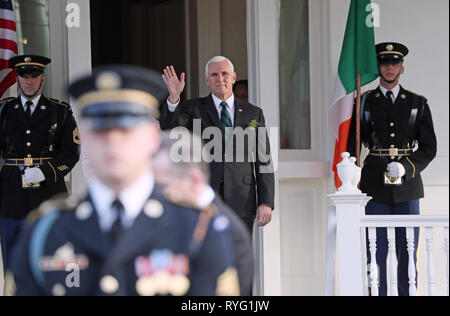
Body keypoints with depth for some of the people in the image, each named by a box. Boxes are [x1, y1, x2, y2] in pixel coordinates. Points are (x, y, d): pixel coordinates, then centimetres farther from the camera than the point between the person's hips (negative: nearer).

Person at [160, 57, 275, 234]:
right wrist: (174, 97, -27)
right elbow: (170, 129, -11)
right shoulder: (193, 110, 8)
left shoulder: (254, 114, 11)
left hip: (241, 203, 2)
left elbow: (263, 161, 8)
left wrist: (266, 203, 0)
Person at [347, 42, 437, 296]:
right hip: (376, 189, -1)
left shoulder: (418, 104, 9)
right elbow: (351, 146, 10)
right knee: (377, 251, -1)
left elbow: (429, 148, 5)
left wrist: (405, 168, -12)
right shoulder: (365, 103, 7)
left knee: (408, 251, 2)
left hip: (407, 186, 1)